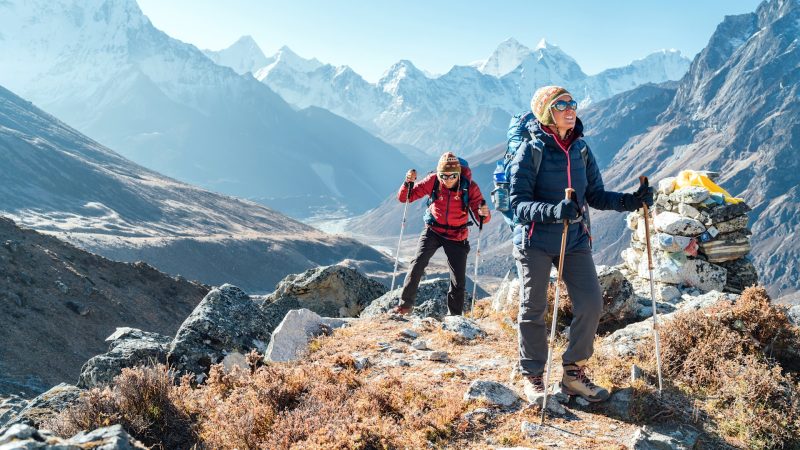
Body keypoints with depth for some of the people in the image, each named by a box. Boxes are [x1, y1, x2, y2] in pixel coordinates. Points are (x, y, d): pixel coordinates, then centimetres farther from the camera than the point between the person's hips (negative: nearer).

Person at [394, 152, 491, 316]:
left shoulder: (469, 187, -18)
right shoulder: (433, 181, -16)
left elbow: (482, 218, -17)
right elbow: (404, 197, -12)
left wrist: (484, 213, -41)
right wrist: (408, 182, -32)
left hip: (457, 237, 0)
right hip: (433, 230, 0)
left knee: (459, 280, 2)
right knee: (418, 263, -22)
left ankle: (455, 316, 22)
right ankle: (405, 304, -10)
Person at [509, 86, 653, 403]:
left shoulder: (581, 150, 7)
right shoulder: (531, 151, -9)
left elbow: (596, 196, 10)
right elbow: (518, 203, -16)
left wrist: (628, 201, -8)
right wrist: (554, 210, -33)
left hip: (575, 240, 5)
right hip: (535, 241, -4)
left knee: (591, 304, -2)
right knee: (534, 310, 6)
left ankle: (574, 372, 17)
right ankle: (533, 377, 23)